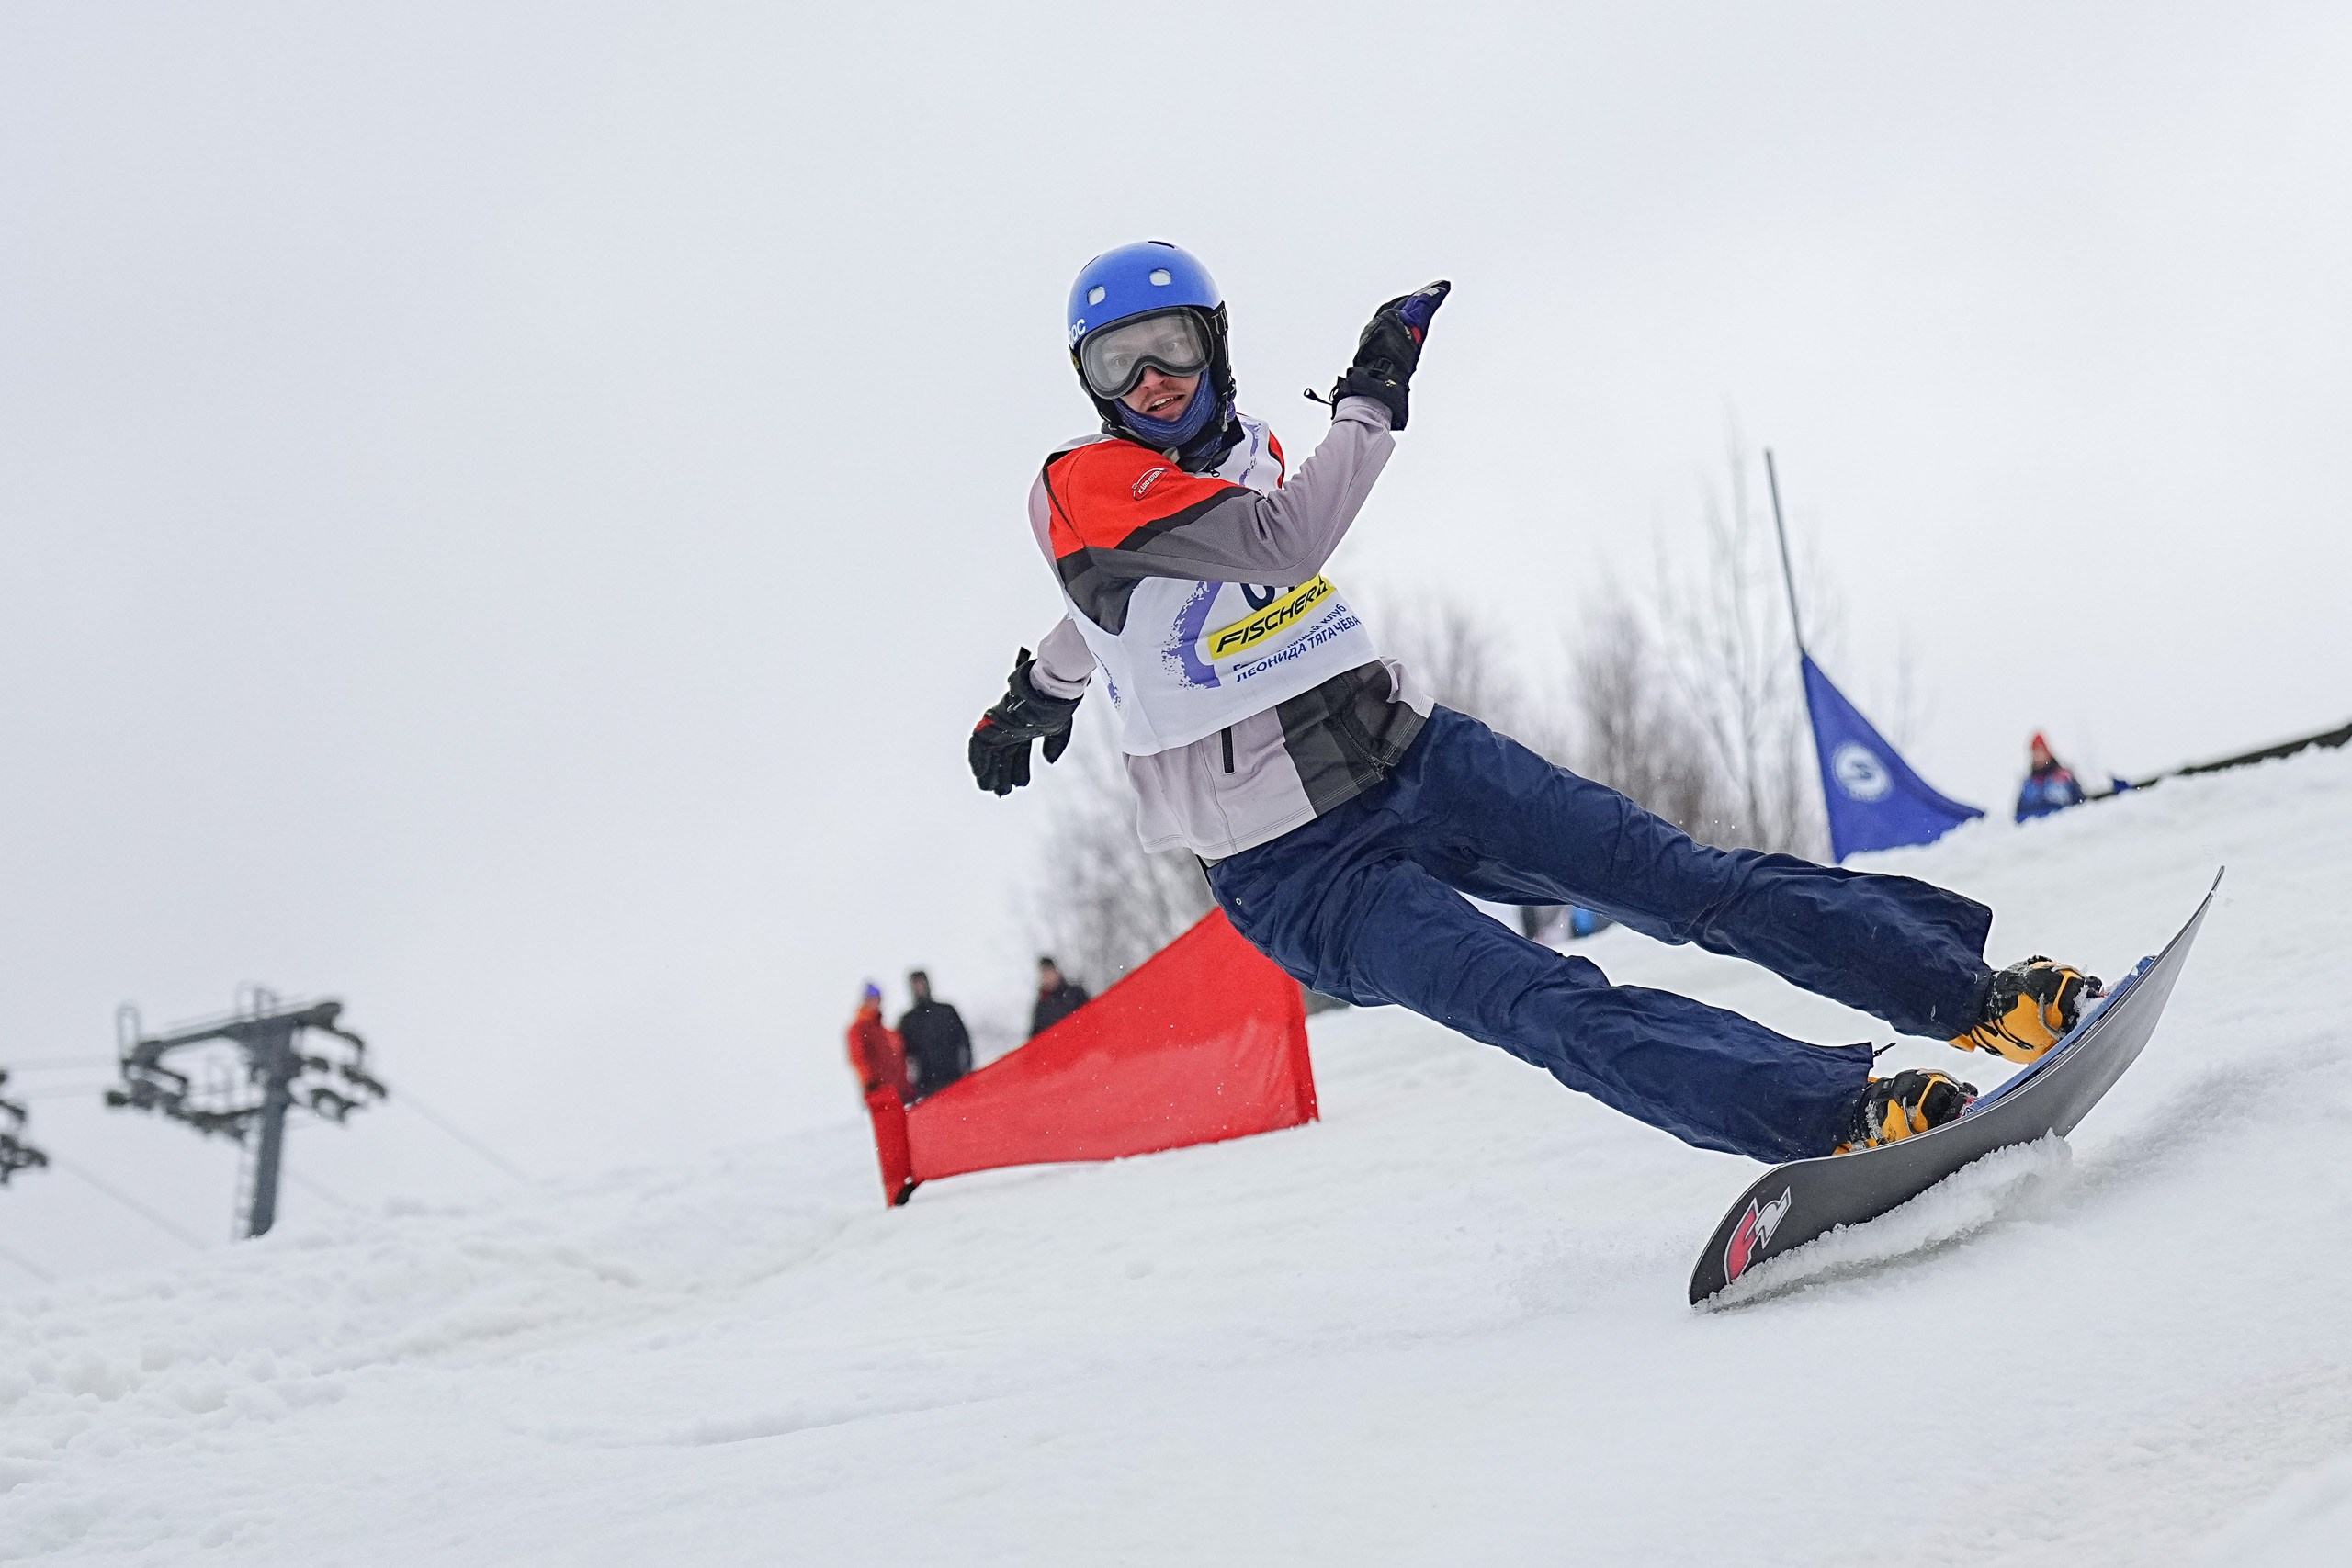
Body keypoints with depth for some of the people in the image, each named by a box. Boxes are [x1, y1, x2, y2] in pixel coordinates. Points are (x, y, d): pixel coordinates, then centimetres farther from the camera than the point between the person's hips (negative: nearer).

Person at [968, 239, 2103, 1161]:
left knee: (1686, 879, -8)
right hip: (1298, 873, -6)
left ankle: (1976, 993, -7)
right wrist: (1371, 403, -17)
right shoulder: (1082, 488, -12)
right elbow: (1285, 541, -27)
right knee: (1553, 1013, -24)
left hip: (1414, 755, 7)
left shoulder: (1242, 449, 12)